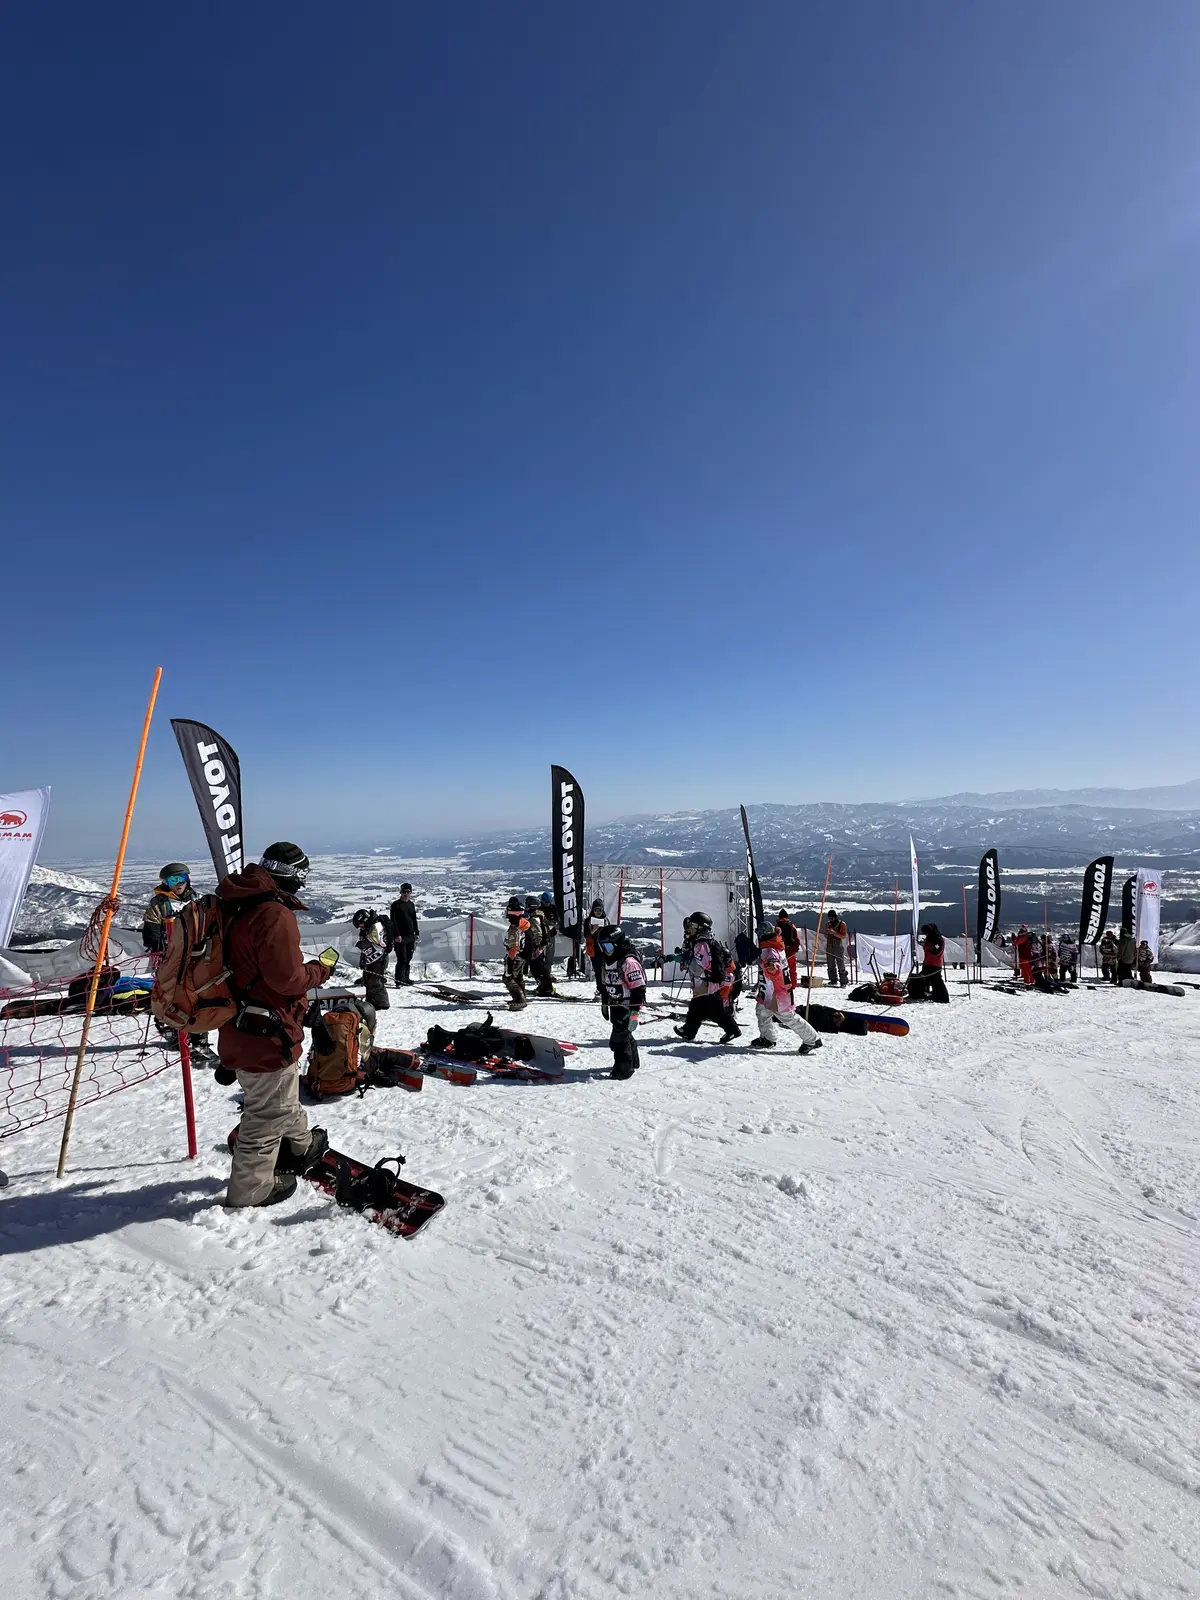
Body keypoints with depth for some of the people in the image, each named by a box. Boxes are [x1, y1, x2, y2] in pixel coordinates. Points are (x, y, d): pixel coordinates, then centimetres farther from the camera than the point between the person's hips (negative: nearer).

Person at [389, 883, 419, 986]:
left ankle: (406, 978, 21)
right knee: (402, 959, -9)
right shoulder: (396, 905, -4)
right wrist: (396, 935, -16)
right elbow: (393, 921, -10)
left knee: (408, 959, 11)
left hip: (410, 936, 6)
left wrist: (417, 933, 15)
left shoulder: (411, 904, 14)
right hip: (400, 937, -6)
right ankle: (399, 981, -3)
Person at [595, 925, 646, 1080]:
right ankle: (632, 1061, 37)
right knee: (626, 1034, 20)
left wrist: (634, 1012, -21)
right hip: (614, 1005, 9)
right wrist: (604, 1004, 19)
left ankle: (624, 1068, 6)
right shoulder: (605, 961, 5)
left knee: (620, 1038, -9)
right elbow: (604, 984, 17)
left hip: (627, 1006, -8)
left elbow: (639, 989, -23)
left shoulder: (629, 962, -23)